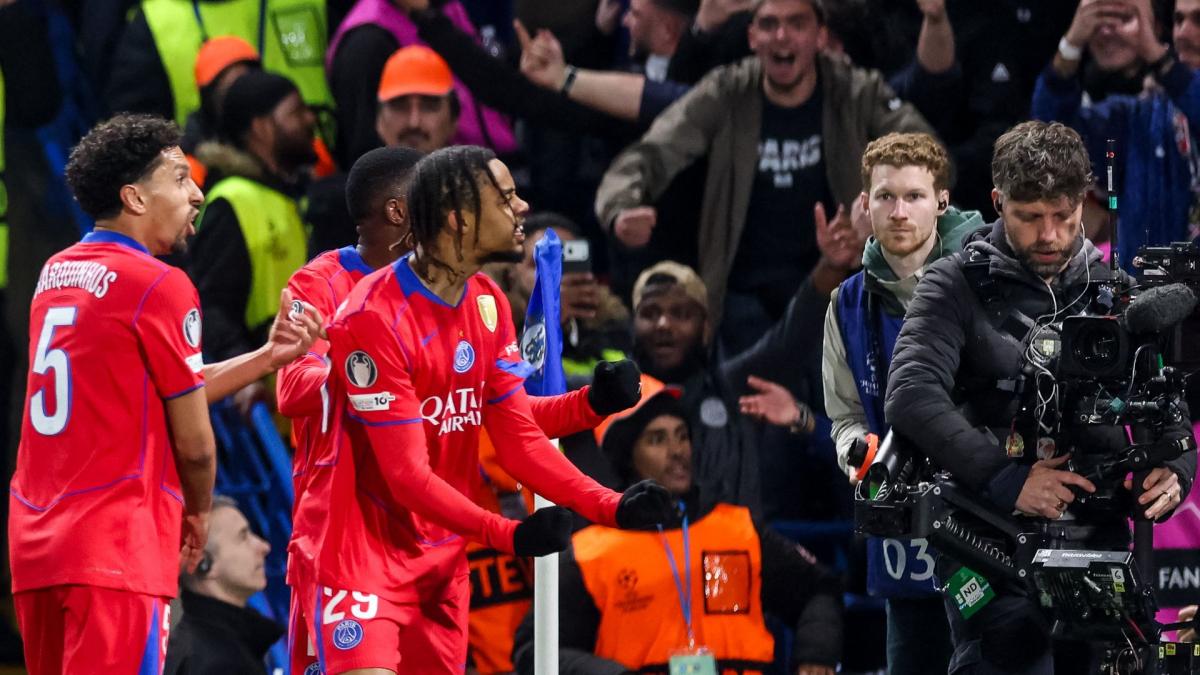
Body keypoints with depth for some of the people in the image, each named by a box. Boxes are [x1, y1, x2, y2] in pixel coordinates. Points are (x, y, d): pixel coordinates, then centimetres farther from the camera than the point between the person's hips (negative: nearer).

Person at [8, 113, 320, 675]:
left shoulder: (56, 273, 15)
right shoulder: (159, 286, -9)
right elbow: (194, 443, -4)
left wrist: (268, 356, 21)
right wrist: (198, 513, 16)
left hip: (32, 539, 8)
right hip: (115, 545, -8)